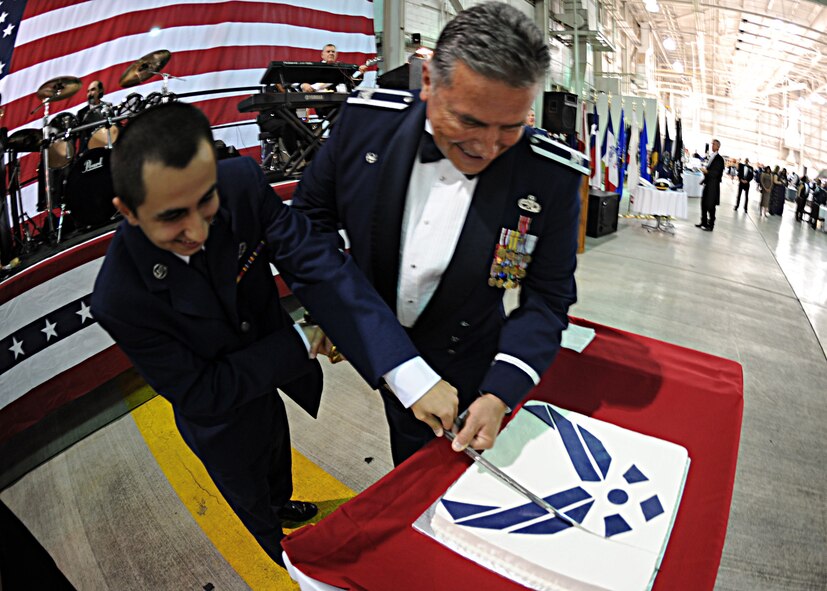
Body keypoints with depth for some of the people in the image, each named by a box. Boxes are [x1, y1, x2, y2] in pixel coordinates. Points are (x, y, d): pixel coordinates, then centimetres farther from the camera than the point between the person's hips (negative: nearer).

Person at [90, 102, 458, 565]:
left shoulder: (241, 181, -31)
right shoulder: (119, 298, -37)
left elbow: (315, 264, -37)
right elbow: (202, 395, -28)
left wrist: (411, 374, -45)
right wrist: (299, 345, -27)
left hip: (270, 371, 4)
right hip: (220, 418, -3)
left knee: (278, 450, 36)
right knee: (250, 498, 28)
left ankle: (282, 502, 72)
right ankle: (285, 556, 64)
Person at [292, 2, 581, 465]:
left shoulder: (551, 176, -23)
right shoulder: (366, 120, -19)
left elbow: (548, 297, -13)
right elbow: (312, 213, -3)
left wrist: (501, 392, -24)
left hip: (460, 371, -1)